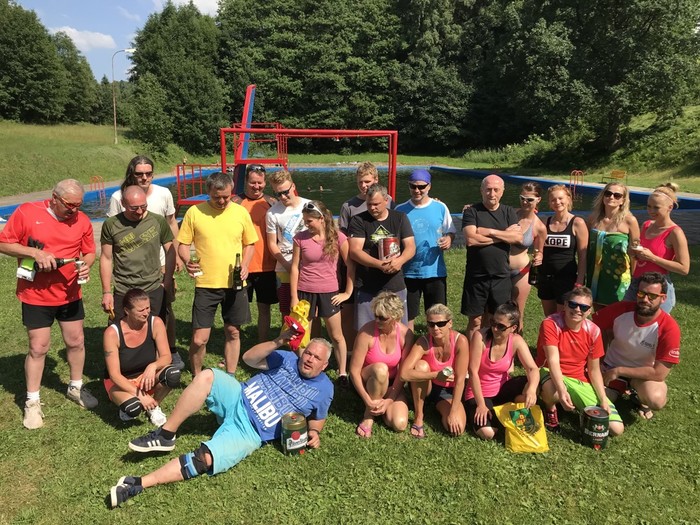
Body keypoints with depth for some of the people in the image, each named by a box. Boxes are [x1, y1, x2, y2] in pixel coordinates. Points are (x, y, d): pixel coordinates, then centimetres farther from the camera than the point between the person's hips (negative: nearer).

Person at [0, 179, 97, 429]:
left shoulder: (82, 221, -3)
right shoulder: (26, 212, -12)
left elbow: (89, 252, 6)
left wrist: (86, 265, -16)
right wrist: (35, 253, -22)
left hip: (70, 294, 4)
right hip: (35, 296, -3)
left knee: (76, 341, 12)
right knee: (38, 347, 1)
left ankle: (76, 387, 34)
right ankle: (32, 402, 18)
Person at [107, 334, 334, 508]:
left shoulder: (323, 389, 4)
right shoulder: (288, 359, 8)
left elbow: (318, 418, 17)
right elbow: (249, 358, 0)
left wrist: (313, 433, -6)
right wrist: (278, 342, -15)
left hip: (250, 432, -3)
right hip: (236, 399, 4)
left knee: (205, 459, -27)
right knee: (206, 376, -27)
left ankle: (139, 484, -22)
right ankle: (165, 435, -15)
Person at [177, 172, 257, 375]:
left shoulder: (241, 212, 2)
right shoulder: (194, 212, -3)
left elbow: (249, 243, 11)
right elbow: (183, 244, 2)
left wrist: (244, 265, -6)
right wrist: (187, 261, -18)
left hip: (235, 284, 2)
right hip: (205, 284, -2)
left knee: (233, 333, 12)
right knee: (199, 339, -2)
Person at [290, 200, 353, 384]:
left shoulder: (338, 237, -8)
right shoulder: (300, 237, -5)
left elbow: (351, 265, -2)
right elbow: (295, 267, -2)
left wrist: (348, 292, -3)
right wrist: (294, 297, -4)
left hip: (329, 292, -1)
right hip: (305, 292, 1)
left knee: (336, 336, 8)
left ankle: (343, 373, 21)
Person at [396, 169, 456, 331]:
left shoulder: (440, 207, -1)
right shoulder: (400, 210, -1)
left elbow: (450, 232, 8)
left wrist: (448, 239, -15)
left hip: (435, 271, 0)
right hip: (408, 272, 0)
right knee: (407, 316, 10)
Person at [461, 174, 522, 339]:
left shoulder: (508, 212, 8)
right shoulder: (471, 212, -2)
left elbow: (519, 237, -7)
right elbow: (471, 239, -17)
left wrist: (489, 231, -14)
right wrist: (504, 235, -10)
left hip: (501, 276, 3)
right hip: (476, 276, -2)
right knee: (475, 321, 5)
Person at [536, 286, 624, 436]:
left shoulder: (593, 331, -5)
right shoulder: (550, 324, -19)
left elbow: (594, 370, 2)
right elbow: (553, 360, -29)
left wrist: (603, 400, -9)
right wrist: (561, 390, -43)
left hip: (580, 379, 4)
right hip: (551, 374, -4)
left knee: (616, 429, -6)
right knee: (552, 392, -44)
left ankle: (579, 406, 23)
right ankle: (551, 408, -4)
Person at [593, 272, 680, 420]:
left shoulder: (669, 328, -24)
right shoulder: (620, 310, -19)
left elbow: (659, 374, -24)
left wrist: (619, 371, -21)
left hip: (644, 373, -2)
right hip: (611, 367, 2)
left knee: (657, 399, -34)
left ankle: (642, 399, 5)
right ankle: (618, 389, 18)